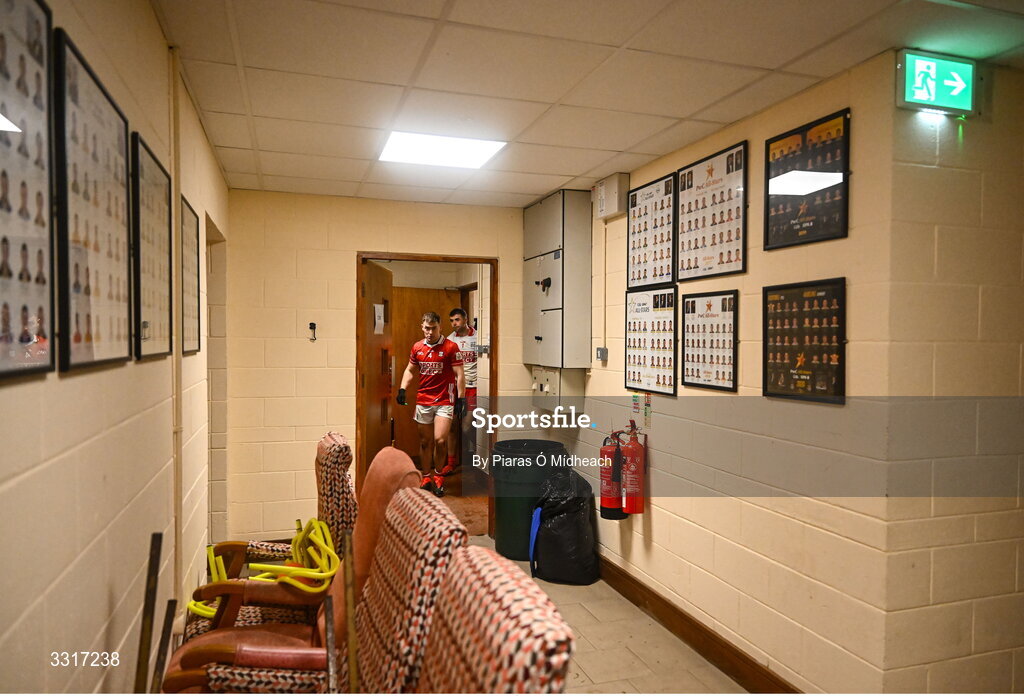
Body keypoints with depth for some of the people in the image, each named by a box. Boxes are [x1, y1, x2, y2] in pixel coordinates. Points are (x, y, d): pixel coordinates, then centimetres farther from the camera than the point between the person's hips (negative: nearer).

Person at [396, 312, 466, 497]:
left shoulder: (450, 347, -7)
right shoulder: (417, 347, 6)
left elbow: (459, 374, -7)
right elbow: (410, 370, 18)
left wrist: (461, 399, -11)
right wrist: (402, 389, 3)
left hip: (445, 401, -4)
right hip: (423, 401, 4)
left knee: (440, 440, -12)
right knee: (425, 442, 11)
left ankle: (438, 476, 10)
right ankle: (426, 478, 24)